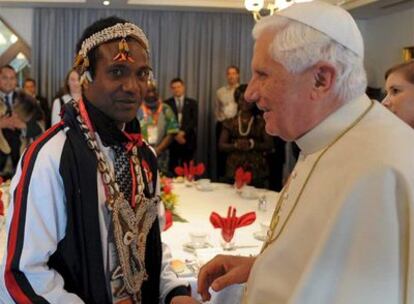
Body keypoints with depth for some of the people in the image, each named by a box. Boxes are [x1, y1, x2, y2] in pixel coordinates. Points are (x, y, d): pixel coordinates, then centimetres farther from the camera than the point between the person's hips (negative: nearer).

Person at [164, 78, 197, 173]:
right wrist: (175, 135, -11)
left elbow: (194, 121, -1)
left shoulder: (192, 103, 11)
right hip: (172, 140, 0)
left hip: (188, 140, 1)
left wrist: (183, 132, -14)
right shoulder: (166, 103, 9)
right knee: (173, 168, -3)